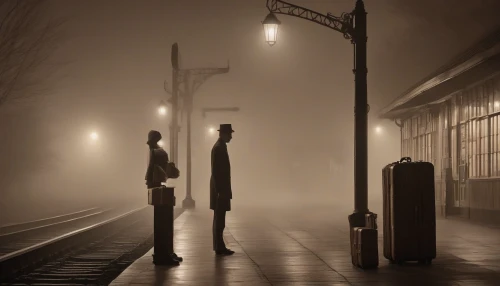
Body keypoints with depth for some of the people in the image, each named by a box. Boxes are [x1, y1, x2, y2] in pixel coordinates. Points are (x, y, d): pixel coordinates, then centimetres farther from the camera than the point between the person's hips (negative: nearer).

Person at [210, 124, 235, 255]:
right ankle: (219, 247, -5)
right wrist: (220, 190, -21)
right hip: (220, 189, -10)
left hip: (221, 189, 10)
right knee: (219, 220, -7)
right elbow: (215, 171, -20)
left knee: (219, 219, 12)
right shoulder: (218, 148, -16)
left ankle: (219, 246, 16)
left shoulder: (221, 147, 14)